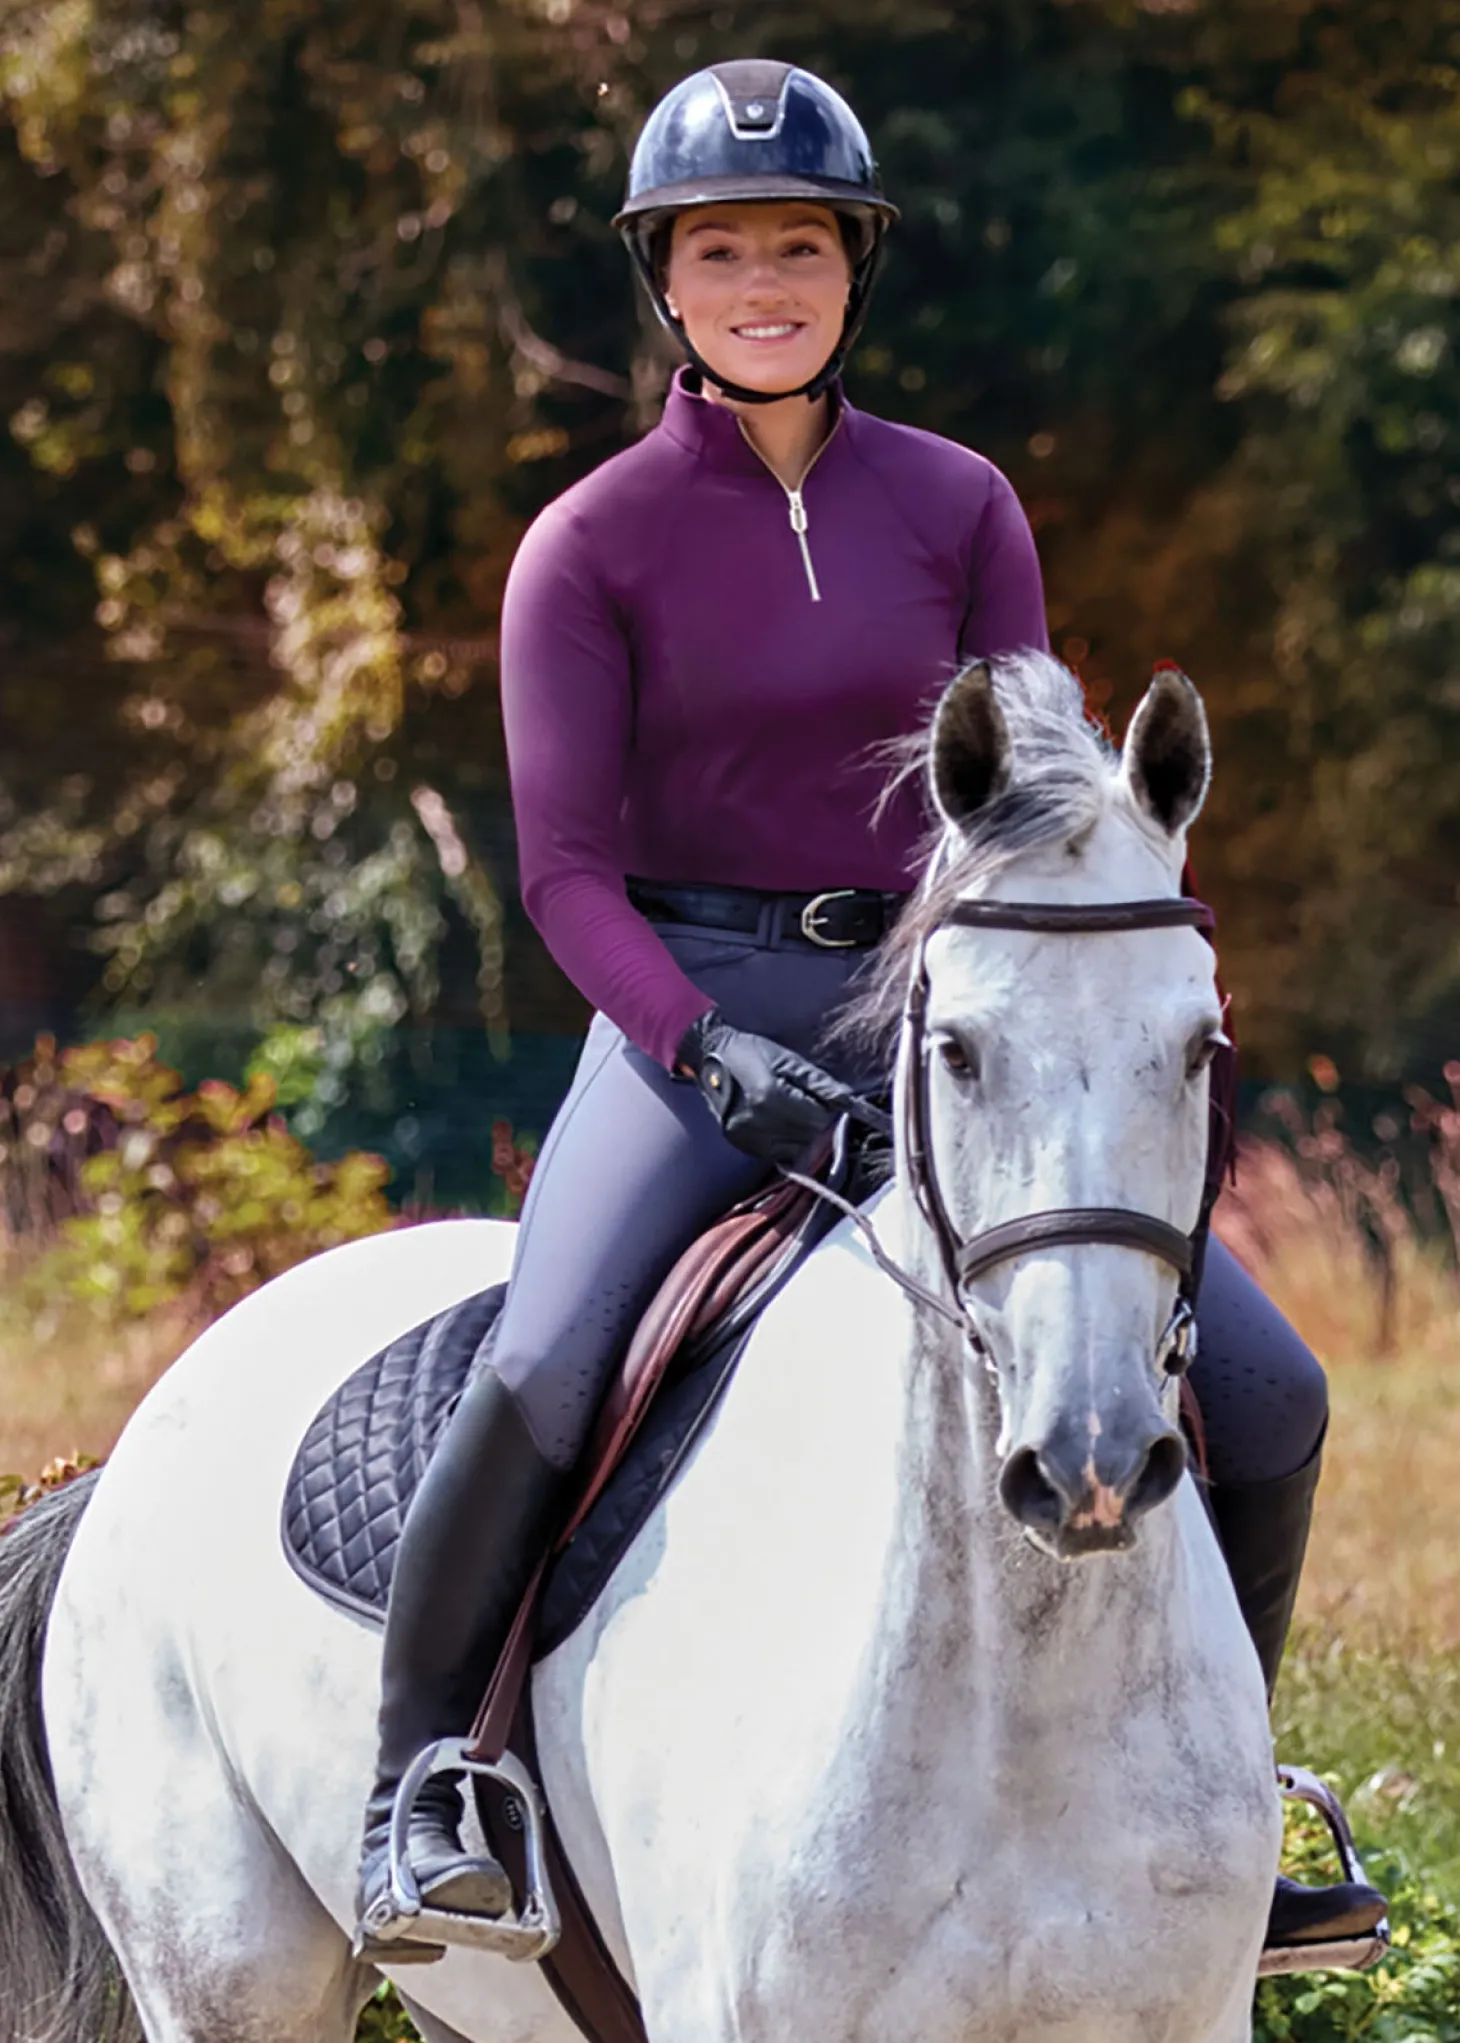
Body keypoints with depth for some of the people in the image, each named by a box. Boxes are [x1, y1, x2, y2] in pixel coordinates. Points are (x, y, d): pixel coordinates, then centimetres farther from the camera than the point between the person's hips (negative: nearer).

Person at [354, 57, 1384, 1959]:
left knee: (1265, 1392, -6)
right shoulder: (592, 546, -1)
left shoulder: (957, 504, 7)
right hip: (691, 1012, -3)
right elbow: (568, 870, -6)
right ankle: (415, 1781, -12)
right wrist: (708, 1049, -22)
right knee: (547, 1368, -32)